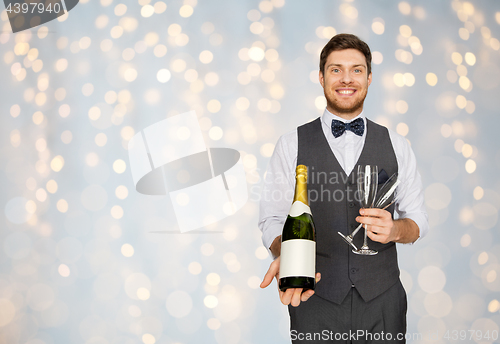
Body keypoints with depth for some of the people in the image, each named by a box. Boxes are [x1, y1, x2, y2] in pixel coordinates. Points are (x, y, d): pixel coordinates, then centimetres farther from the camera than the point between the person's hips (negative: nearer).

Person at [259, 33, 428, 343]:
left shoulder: (397, 146, 4)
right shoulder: (291, 145, -1)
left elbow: (418, 219, 7)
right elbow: (273, 219, -3)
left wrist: (394, 229, -15)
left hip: (382, 301, 2)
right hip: (315, 300, -1)